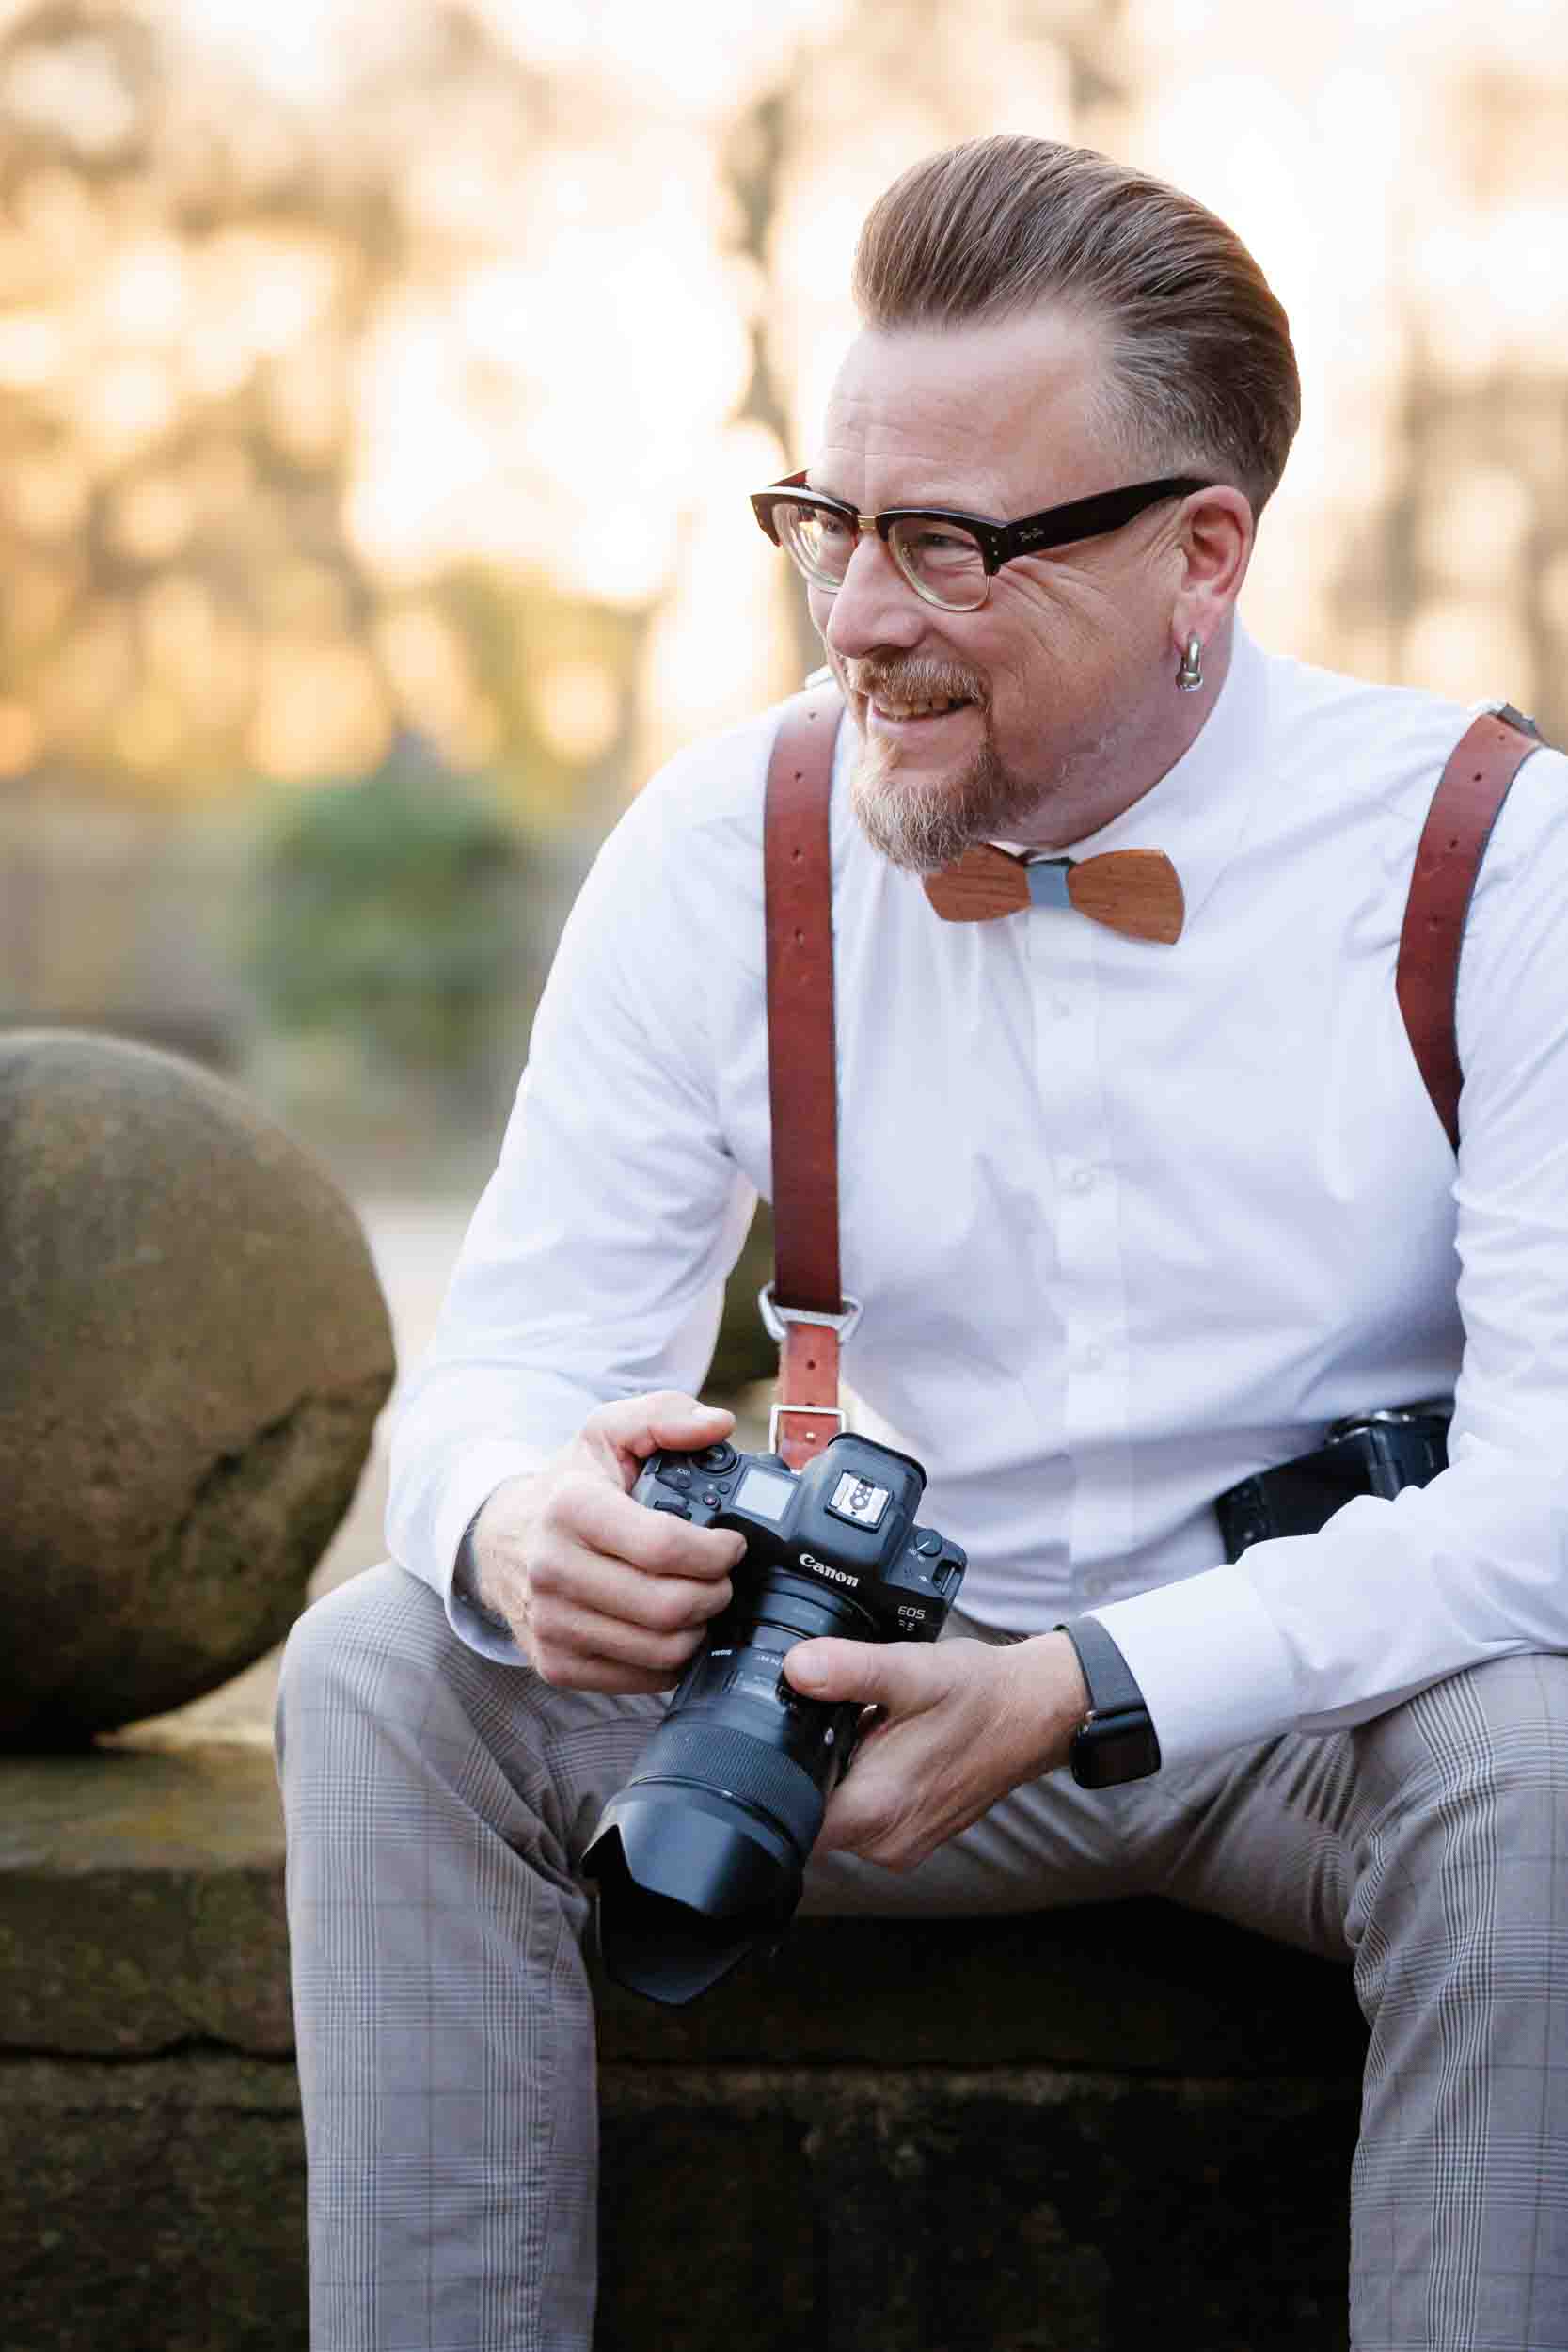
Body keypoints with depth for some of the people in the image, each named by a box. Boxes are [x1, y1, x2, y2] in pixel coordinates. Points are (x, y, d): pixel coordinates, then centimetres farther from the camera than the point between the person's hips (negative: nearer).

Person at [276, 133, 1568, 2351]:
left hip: (1335, 1683, -2)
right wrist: (518, 1522, -29)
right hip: (904, 1656, 3)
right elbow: (514, 1359, -2)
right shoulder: (723, 854, -3)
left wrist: (1082, 1689, -33)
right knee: (387, 1667, -18)